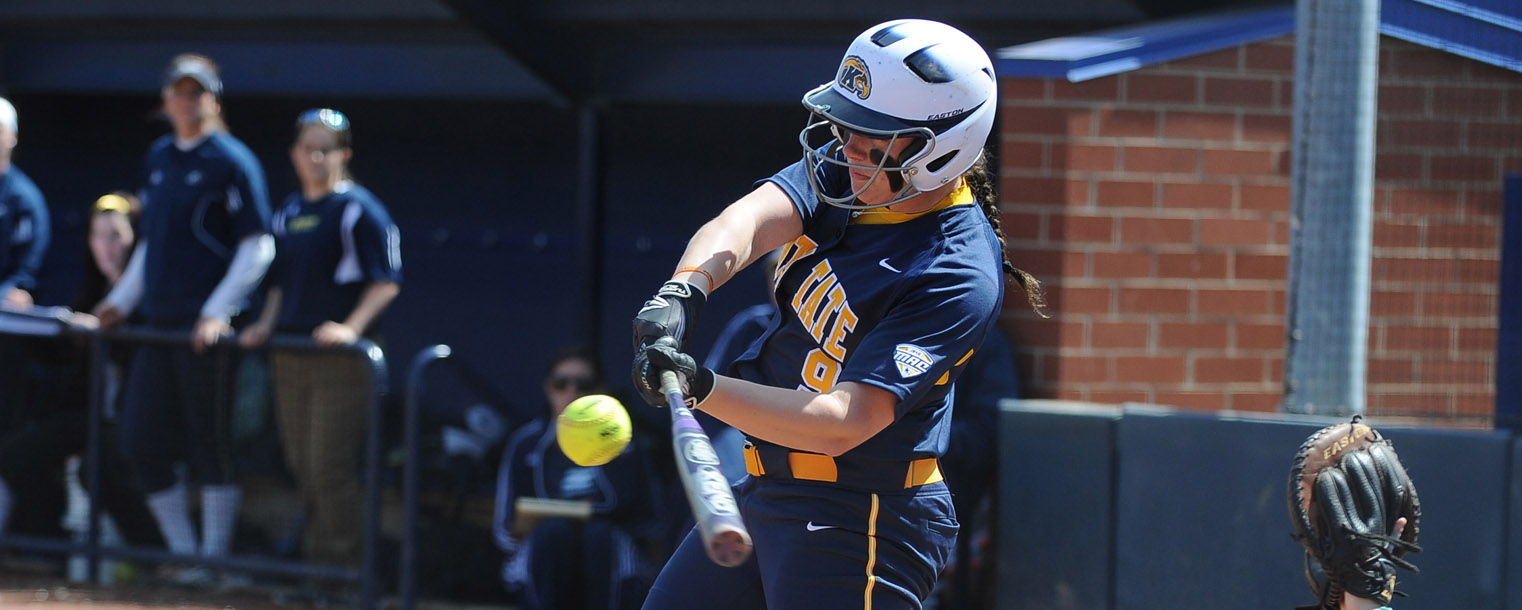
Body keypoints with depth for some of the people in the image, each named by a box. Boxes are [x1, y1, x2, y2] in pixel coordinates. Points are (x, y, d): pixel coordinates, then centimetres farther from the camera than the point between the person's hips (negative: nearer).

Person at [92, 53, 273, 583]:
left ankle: (214, 559, 5)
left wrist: (218, 311, -18)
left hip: (206, 328, -7)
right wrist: (121, 301, 17)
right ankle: (182, 552, 16)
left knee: (211, 444, -2)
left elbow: (258, 247, -10)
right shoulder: (157, 159, 15)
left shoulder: (232, 161, -6)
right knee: (140, 443, 5)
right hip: (157, 322, 7)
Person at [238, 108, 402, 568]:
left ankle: (344, 565, -5)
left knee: (330, 468, -11)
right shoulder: (288, 212, 16)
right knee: (301, 466, 10)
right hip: (290, 354, 7)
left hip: (341, 358, -7)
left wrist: (352, 327, -20)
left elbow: (386, 281, -10)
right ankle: (315, 560, 18)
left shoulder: (359, 209, -5)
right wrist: (266, 325, 11)